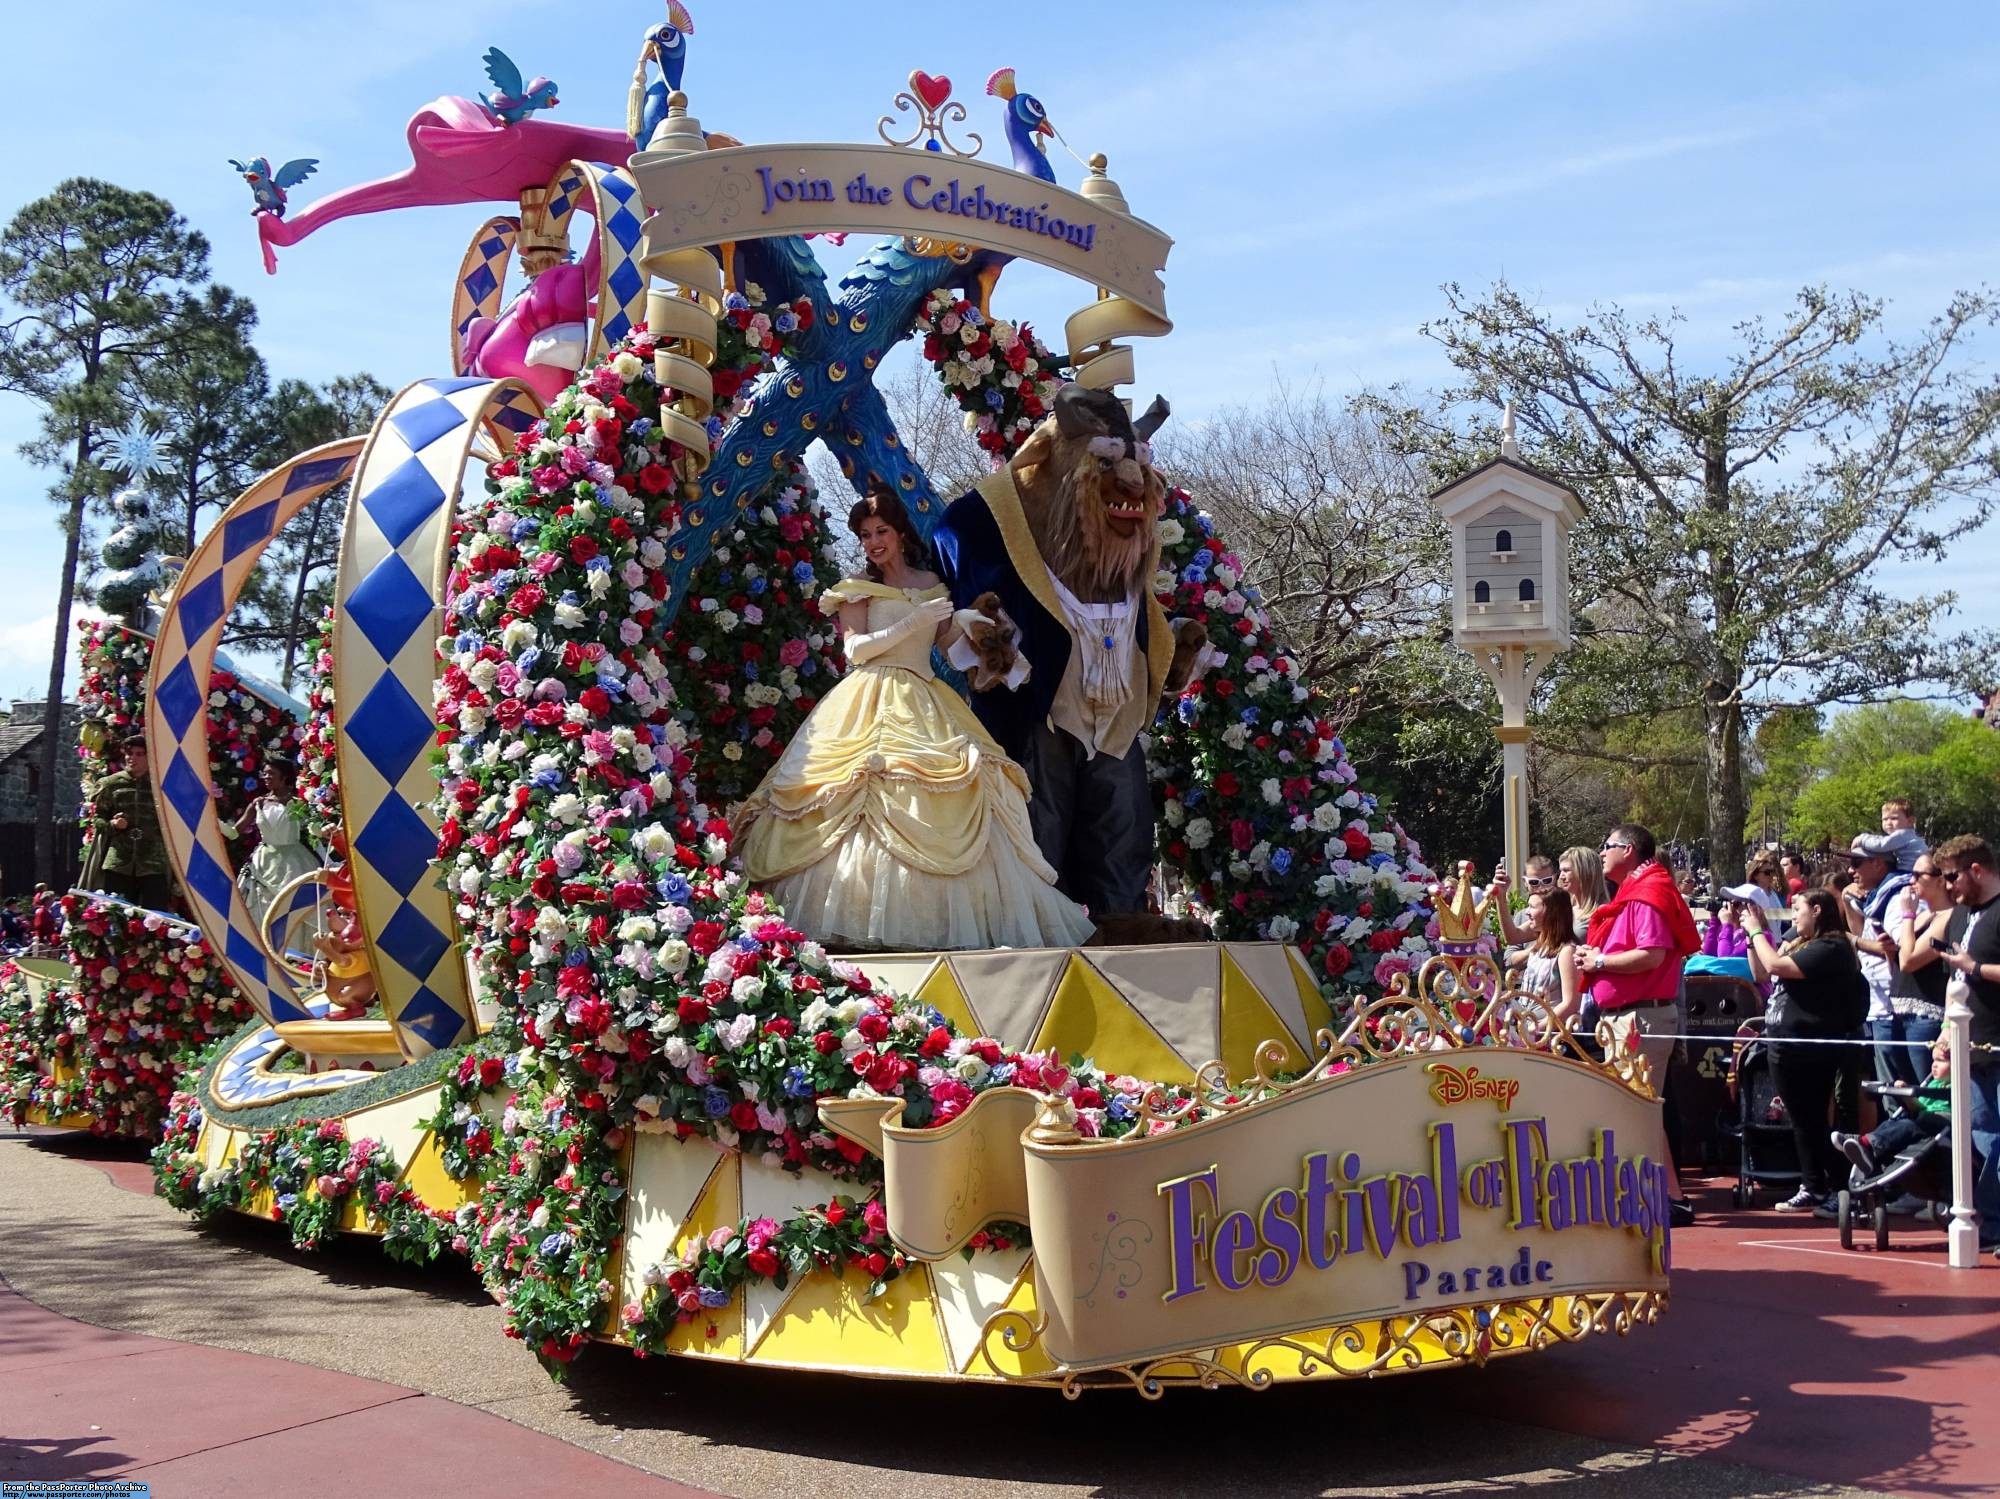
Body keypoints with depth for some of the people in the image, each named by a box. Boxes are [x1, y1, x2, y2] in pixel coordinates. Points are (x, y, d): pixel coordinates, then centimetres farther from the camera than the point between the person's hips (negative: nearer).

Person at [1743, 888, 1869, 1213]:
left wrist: (1757, 931, -9)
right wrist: (1753, 934, 13)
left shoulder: (1830, 947, -14)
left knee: (1810, 1122, -6)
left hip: (1809, 1049, -10)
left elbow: (1777, 966, -22)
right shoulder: (1799, 944, 16)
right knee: (1803, 1121, 13)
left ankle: (1819, 1190, -1)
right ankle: (1813, 1189, 19)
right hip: (1787, 1044, 10)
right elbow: (1762, 975, 22)